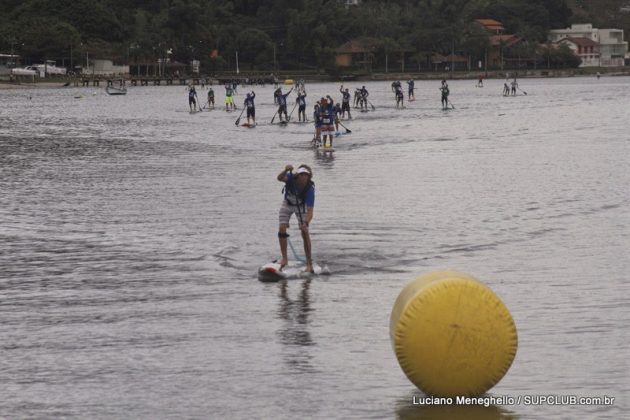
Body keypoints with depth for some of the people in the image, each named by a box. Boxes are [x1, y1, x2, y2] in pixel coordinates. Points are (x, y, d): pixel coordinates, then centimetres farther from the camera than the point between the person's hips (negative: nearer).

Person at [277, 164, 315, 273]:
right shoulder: (292, 178, -31)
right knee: (281, 229, -10)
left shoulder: (310, 188, -35)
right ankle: (284, 258, 5)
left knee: (305, 232, -12)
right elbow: (280, 178, -52)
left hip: (301, 206, -2)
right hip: (287, 204, 2)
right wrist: (285, 170, -71)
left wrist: (306, 223, -55)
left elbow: (310, 211, -39)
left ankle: (309, 263, -6)